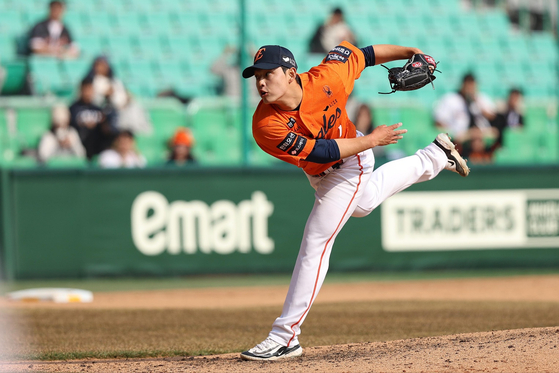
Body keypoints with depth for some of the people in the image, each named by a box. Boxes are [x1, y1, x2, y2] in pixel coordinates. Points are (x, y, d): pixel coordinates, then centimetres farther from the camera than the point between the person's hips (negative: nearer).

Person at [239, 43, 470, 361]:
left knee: (315, 244, -10)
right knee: (363, 202, 34)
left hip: (351, 162, -4)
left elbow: (358, 54, -15)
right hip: (319, 174, 4)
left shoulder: (324, 80, -35)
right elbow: (319, 152, -29)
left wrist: (410, 52, -7)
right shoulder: (266, 126, -34)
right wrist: (371, 140, -23)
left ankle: (285, 337, -6)